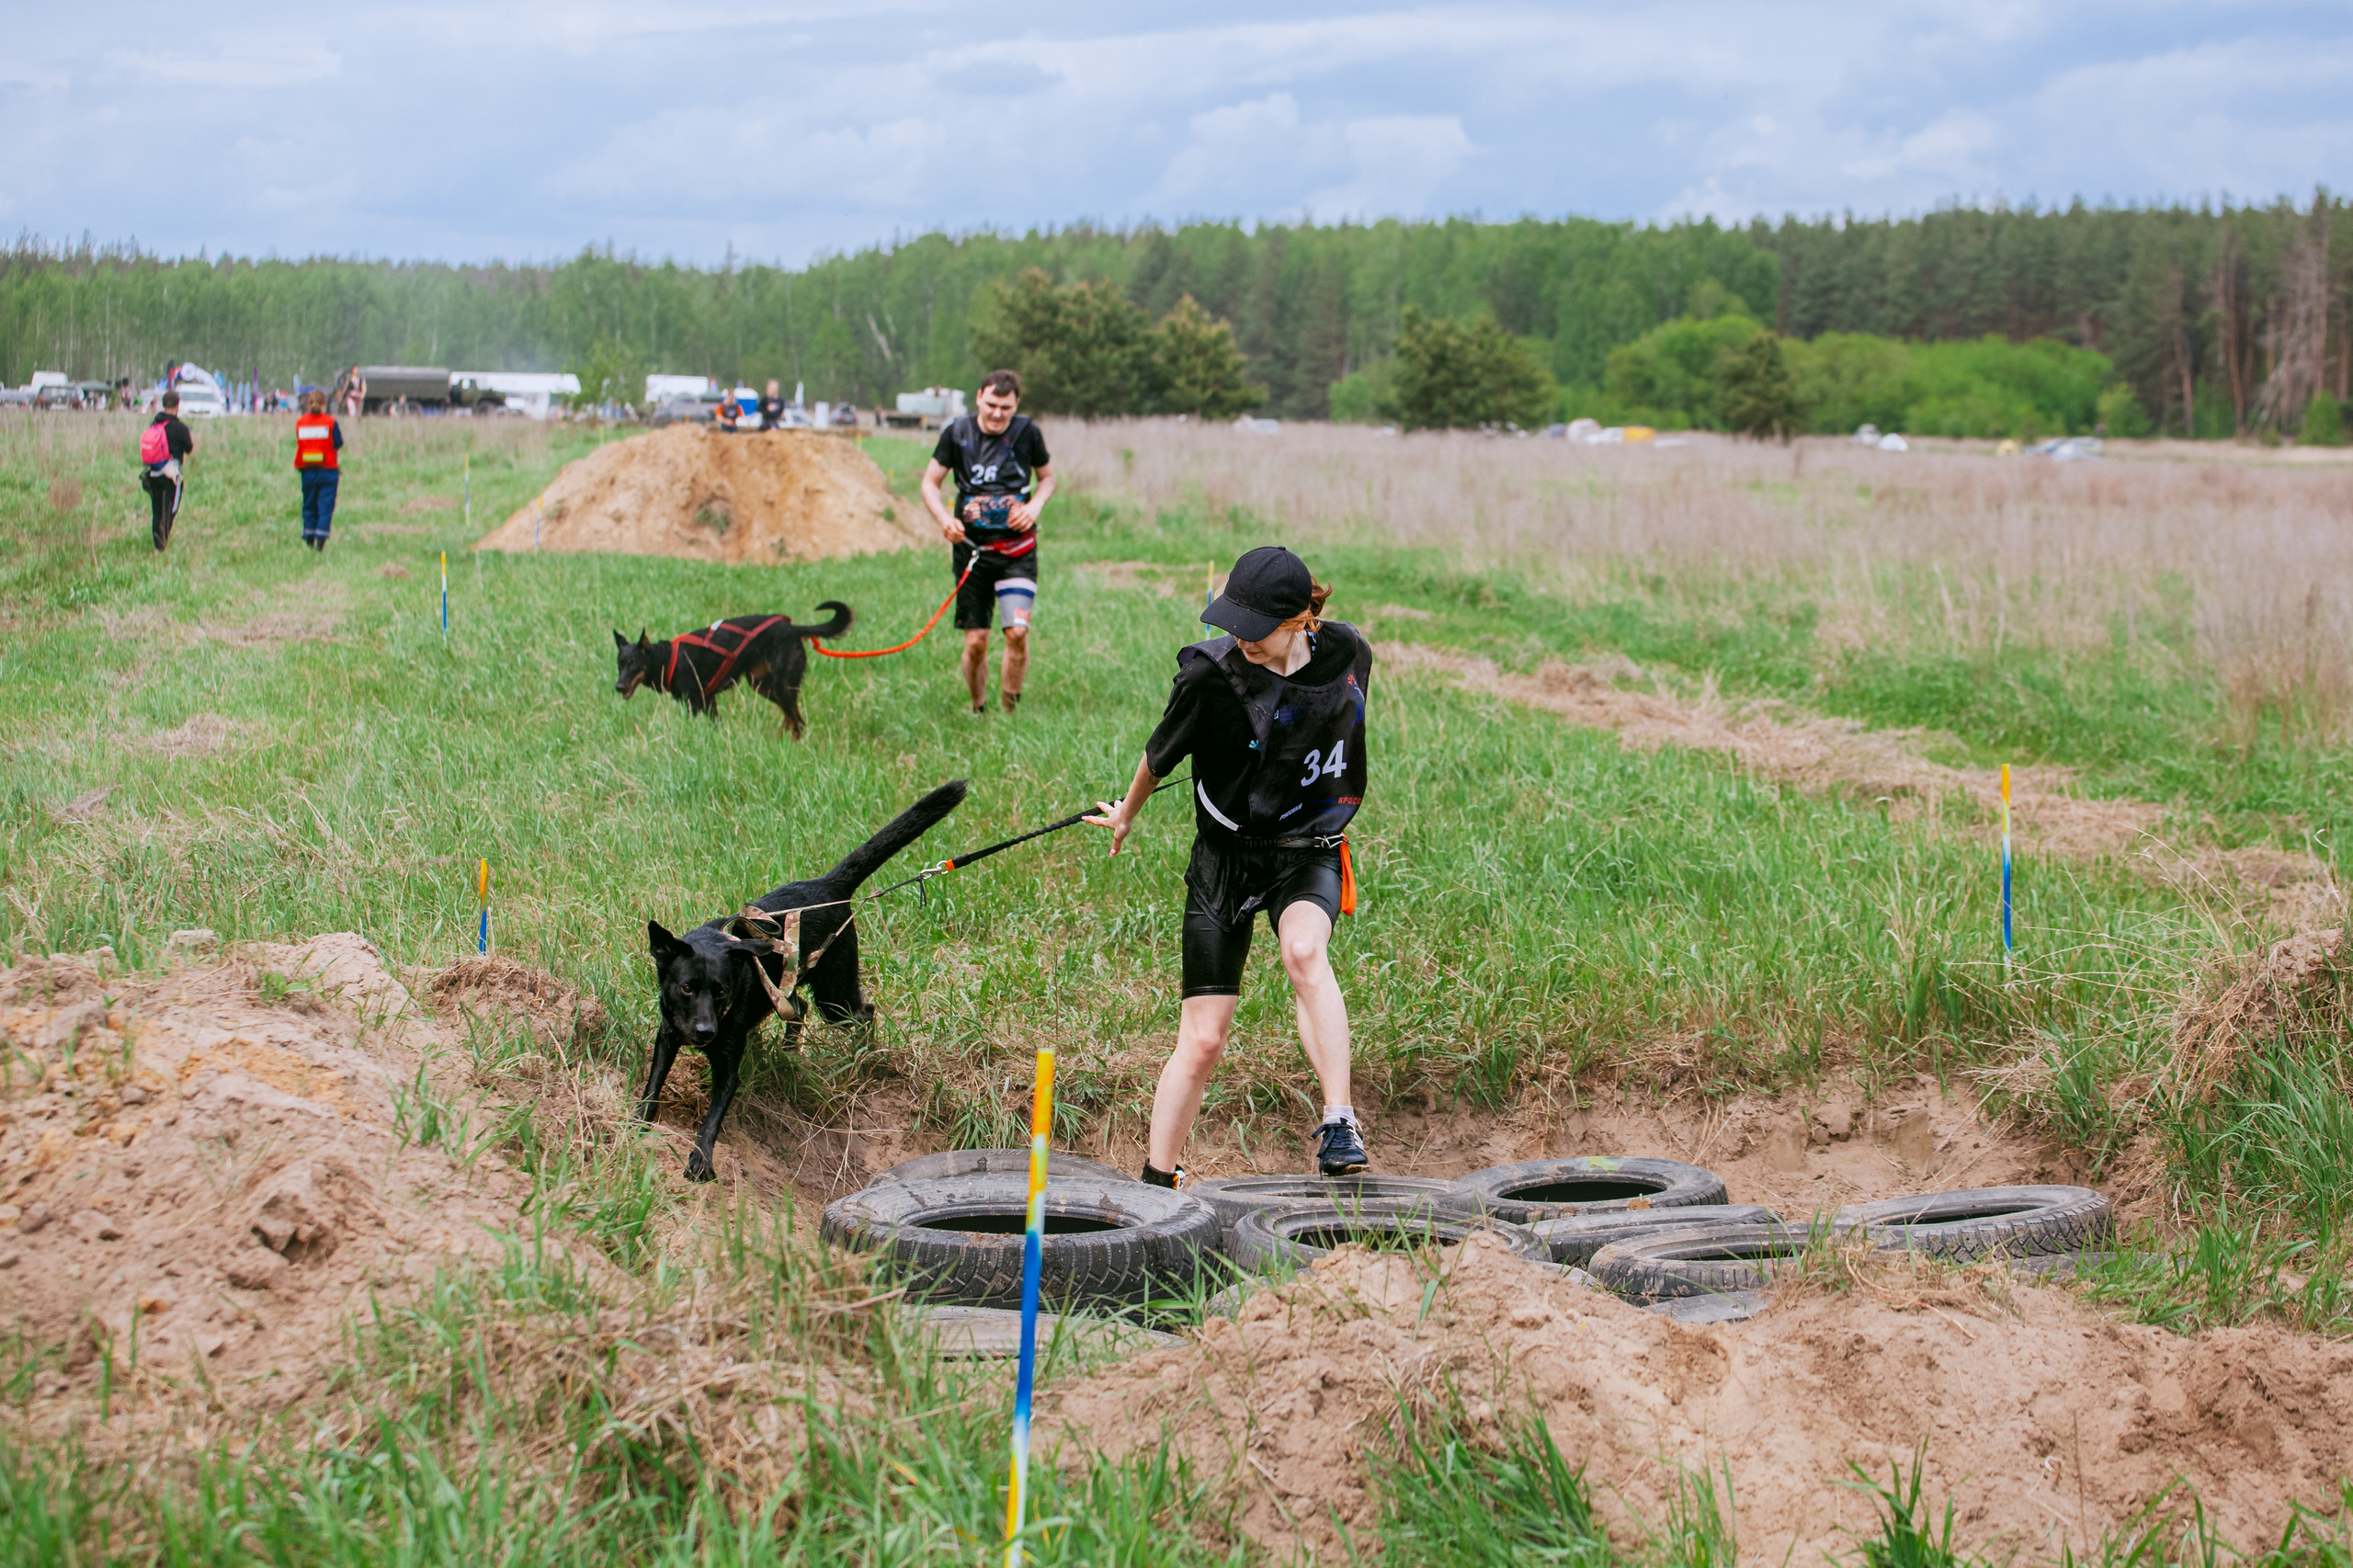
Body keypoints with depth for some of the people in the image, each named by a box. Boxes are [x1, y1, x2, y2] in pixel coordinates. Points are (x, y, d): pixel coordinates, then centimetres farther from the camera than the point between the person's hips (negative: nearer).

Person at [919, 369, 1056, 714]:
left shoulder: (1028, 432, -1)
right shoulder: (957, 433, -2)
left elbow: (1047, 478, 14)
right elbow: (930, 482, 6)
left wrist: (1034, 506, -7)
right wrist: (944, 519, -13)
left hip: (1017, 548, 0)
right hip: (972, 548, 1)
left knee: (1017, 632, -16)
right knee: (975, 641, 1)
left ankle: (1011, 712, -1)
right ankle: (978, 712, 22)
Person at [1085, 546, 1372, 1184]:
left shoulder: (1348, 654, -9)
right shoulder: (1212, 674, -18)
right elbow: (1160, 754, 1)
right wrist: (1126, 814, 17)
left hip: (1310, 851, 1)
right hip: (1226, 859, -1)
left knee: (1304, 951, -33)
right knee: (1202, 1040, -4)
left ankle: (1339, 1122, -30)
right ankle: (1157, 1180, 13)